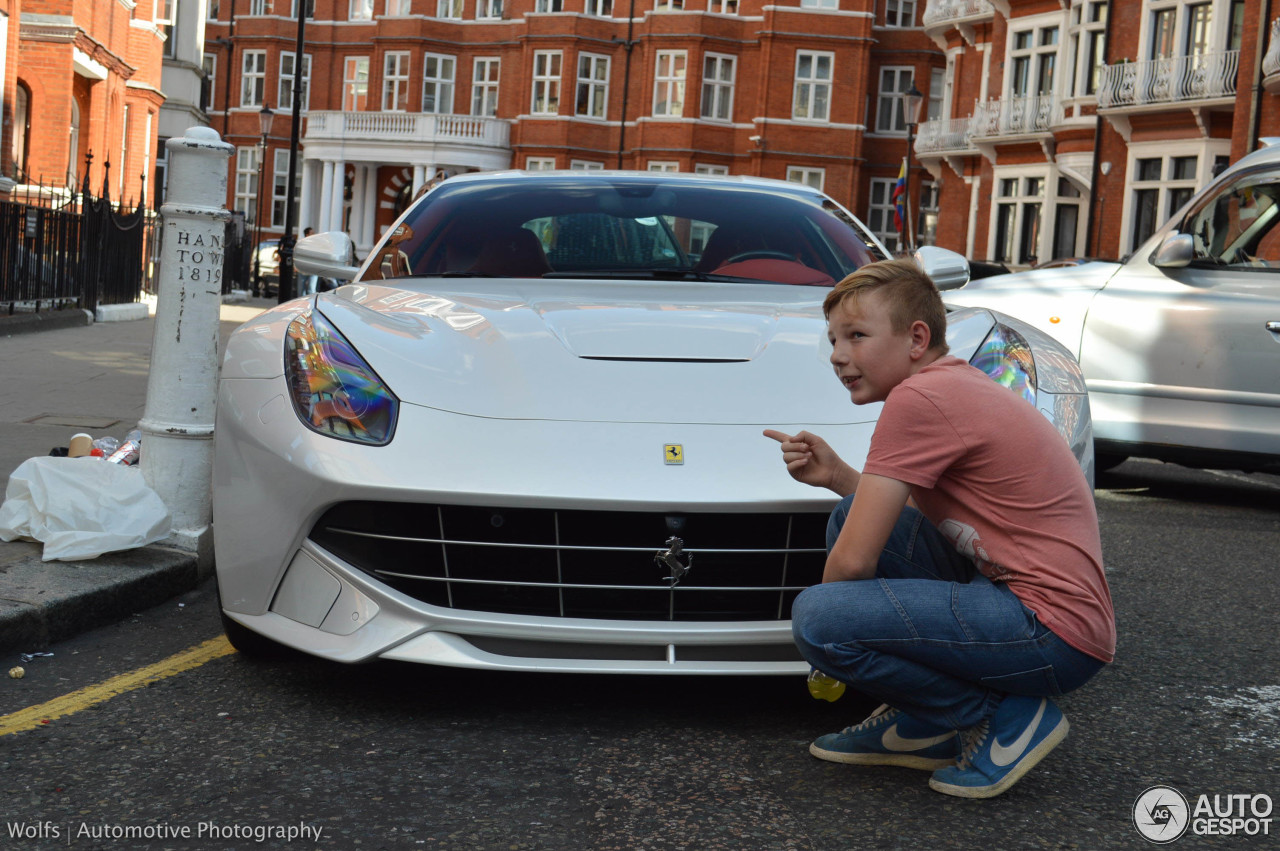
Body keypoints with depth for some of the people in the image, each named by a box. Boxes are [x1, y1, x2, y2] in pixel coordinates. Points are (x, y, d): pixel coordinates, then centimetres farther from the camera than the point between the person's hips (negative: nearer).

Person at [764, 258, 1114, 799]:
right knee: (851, 515, 12)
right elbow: (911, 516, 24)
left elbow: (853, 562, -15)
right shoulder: (958, 384, 15)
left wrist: (826, 628, 5)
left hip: (1054, 634, -10)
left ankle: (1007, 719, -3)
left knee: (816, 617, -21)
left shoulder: (920, 397, -16)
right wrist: (836, 476, 9)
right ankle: (923, 724, 14)